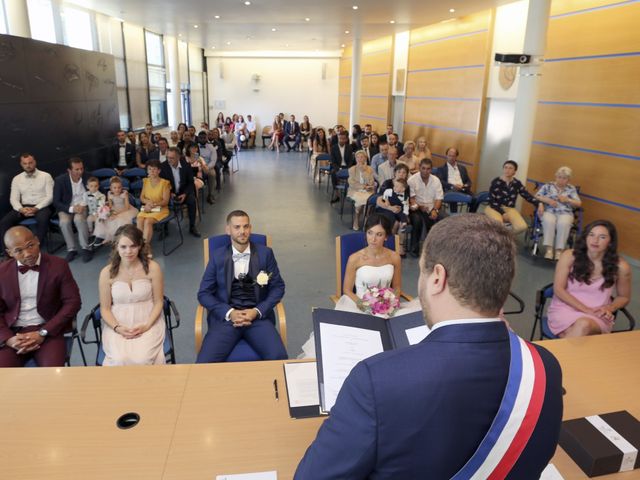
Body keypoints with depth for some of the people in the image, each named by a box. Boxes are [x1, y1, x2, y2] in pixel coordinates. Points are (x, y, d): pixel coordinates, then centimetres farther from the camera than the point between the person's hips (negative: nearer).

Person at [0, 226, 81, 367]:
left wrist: (43, 333, -11)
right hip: (13, 333, 3)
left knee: (52, 371, -28)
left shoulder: (58, 266, -3)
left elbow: (73, 302, -4)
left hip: (48, 331, -2)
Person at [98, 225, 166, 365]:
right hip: (118, 324, 1)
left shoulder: (152, 268, -7)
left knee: (142, 359, -27)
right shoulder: (107, 273, -4)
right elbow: (105, 309, 3)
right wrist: (117, 328, -14)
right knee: (120, 360, -26)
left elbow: (158, 302, 0)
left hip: (148, 322, -1)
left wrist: (146, 326, -14)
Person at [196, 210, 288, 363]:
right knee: (204, 363, -23)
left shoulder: (265, 253, 5)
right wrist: (229, 313, -11)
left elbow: (278, 287, 6)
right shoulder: (217, 257, 5)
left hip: (258, 316, 0)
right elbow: (204, 293, 4)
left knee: (278, 358, -24)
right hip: (225, 316, 0)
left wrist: (257, 311, -9)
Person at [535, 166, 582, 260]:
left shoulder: (571, 189, 17)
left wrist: (567, 200, -6)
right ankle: (548, 249, -36)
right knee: (549, 221, -37)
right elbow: (536, 196, 8)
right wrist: (548, 200, -8)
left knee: (563, 224, -35)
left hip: (565, 213, 0)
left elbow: (579, 203, 11)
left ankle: (559, 250, -35)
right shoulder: (548, 186, 16)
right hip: (548, 211, 0)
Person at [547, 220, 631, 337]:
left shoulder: (620, 267, -2)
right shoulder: (569, 256, -5)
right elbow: (559, 289, -6)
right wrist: (586, 309, -14)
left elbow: (624, 297, 15)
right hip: (565, 308, -1)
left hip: (598, 316, 1)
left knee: (584, 325, -36)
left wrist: (609, 308, -7)